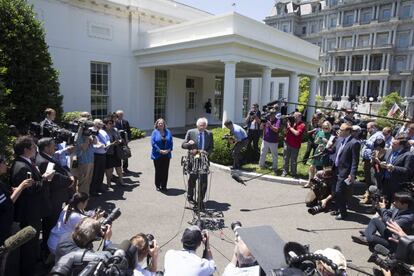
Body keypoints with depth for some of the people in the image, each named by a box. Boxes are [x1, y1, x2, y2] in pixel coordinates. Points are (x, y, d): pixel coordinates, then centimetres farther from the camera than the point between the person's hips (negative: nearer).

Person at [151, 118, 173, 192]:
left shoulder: (168, 132, 6)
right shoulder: (155, 132, -2)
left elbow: (171, 142, 4)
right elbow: (153, 142, -10)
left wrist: (168, 150, -11)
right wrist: (160, 151, -16)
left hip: (166, 155, 3)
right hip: (157, 155, -2)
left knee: (165, 171, 7)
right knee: (158, 171, 5)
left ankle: (164, 186, 19)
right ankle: (157, 185, 20)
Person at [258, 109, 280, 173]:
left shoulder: (277, 121, -9)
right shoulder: (267, 119, 2)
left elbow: (276, 130, -21)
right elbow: (261, 128, 3)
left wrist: (270, 125, -32)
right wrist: (263, 123, -16)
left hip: (274, 142, -4)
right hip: (265, 140, 4)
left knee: (274, 156, 7)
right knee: (262, 154, 13)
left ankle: (274, 168, 19)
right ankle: (261, 165, 28)